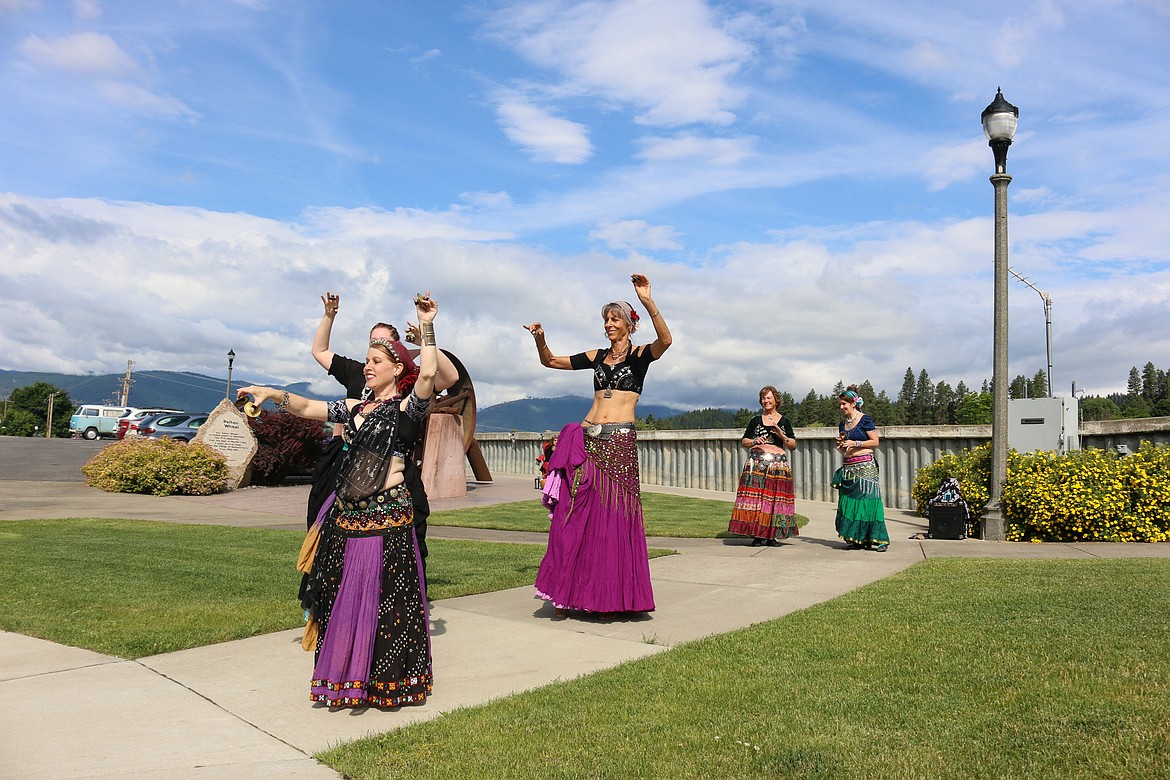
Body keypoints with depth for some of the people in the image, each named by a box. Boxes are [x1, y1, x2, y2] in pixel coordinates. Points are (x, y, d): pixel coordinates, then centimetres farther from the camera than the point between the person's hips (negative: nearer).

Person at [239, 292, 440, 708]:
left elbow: (428, 374, -19)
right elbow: (307, 408, 14)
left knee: (382, 599, -3)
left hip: (386, 515, -6)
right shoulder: (355, 408, 18)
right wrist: (271, 393, 0)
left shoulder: (406, 407, -1)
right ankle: (345, 676, 21)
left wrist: (427, 328, -17)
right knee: (342, 598, 9)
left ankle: (385, 682, 10)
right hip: (346, 515, 7)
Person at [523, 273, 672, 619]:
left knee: (614, 518, -3)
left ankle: (610, 597, 6)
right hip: (586, 440, 4)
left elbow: (665, 340, -19)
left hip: (619, 445, -4)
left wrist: (648, 302, -30)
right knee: (575, 516, 0)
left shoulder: (640, 355, 3)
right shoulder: (597, 356, 16)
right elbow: (550, 361, 21)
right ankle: (565, 592, 6)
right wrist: (540, 339, 2)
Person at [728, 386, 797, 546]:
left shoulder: (784, 421, 13)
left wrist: (782, 436, -7)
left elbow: (793, 445, 10)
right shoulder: (756, 420, 13)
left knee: (775, 498, -5)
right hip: (756, 463, 0)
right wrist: (754, 442, -9)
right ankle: (757, 534, -3)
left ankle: (771, 535, 2)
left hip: (778, 463, 0)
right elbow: (743, 442, 11)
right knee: (755, 498, -8)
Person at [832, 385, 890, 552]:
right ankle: (856, 539, 7)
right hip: (848, 468, 7)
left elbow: (875, 442, -6)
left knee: (867, 501, -11)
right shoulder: (842, 424, 16)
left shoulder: (865, 419, -3)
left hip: (865, 466, -7)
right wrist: (840, 445, 1)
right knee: (849, 503, 1)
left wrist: (854, 443, -12)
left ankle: (879, 540, -7)